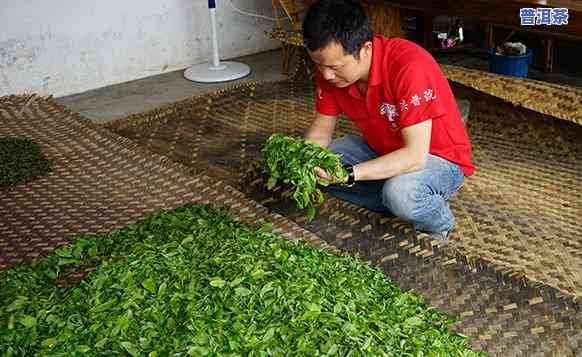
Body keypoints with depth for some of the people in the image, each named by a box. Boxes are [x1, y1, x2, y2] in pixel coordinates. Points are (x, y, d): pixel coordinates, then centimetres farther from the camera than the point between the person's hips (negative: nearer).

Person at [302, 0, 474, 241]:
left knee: (400, 193, -37)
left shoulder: (409, 65, -33)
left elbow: (415, 155, -33)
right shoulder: (330, 69, -13)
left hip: (437, 158, -6)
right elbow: (321, 130, -1)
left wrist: (348, 174, -40)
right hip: (381, 150, 7)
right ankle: (399, 204, -7)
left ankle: (439, 223, -3)